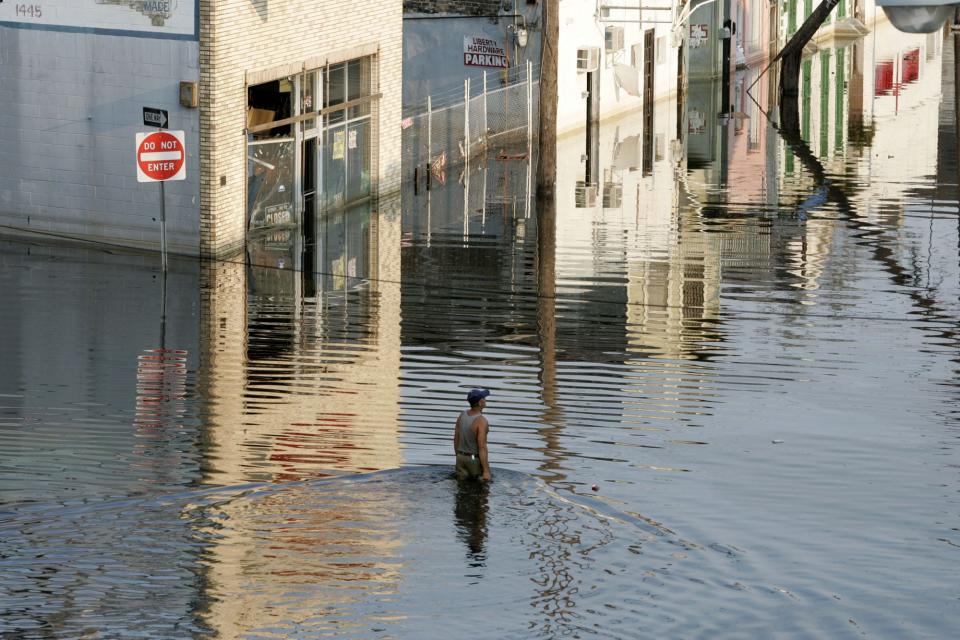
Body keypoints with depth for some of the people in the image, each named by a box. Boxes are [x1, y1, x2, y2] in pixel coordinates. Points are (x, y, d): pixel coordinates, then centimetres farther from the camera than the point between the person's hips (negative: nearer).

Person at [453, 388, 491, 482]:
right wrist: (486, 471, -26)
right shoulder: (481, 421, -25)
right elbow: (482, 447, -28)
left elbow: (456, 438, 7)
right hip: (475, 460, -6)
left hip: (461, 458, 6)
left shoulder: (462, 415, -3)